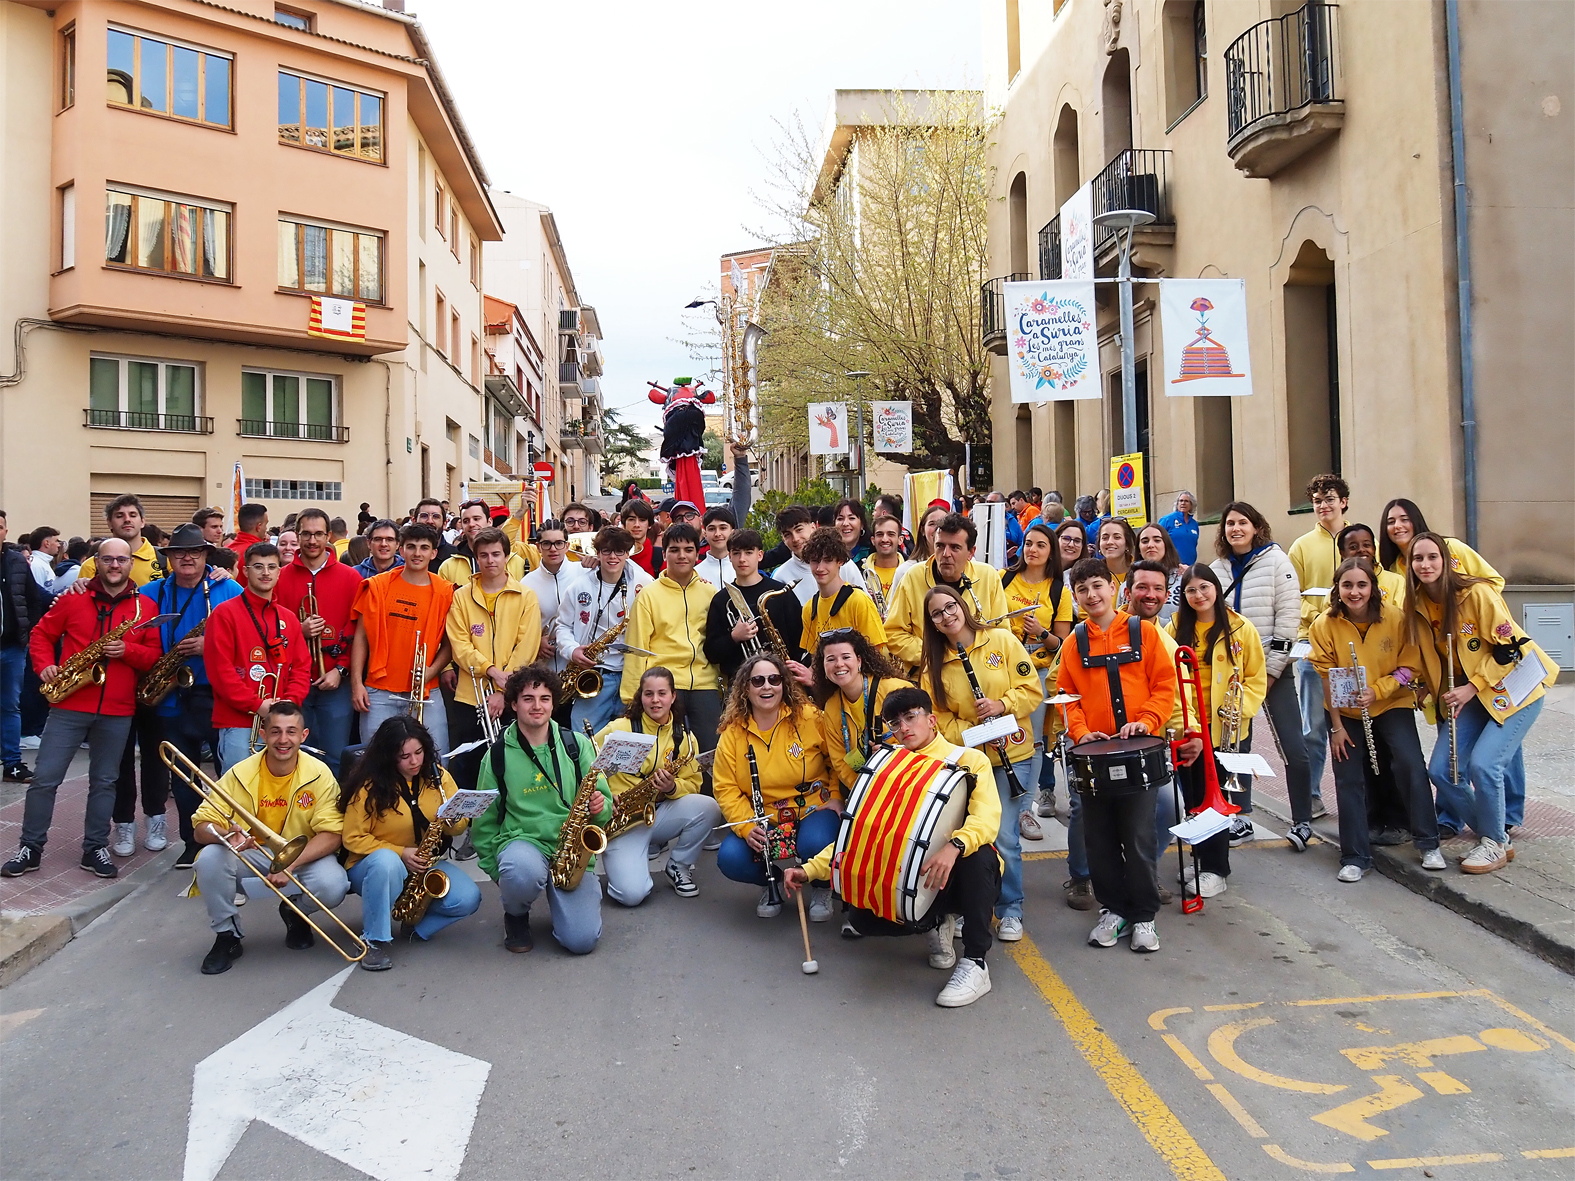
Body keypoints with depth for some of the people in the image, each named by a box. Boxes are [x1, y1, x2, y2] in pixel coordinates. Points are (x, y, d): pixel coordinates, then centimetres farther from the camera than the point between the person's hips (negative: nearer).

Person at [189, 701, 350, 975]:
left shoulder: (319, 774, -14)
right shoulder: (240, 774, -12)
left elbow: (332, 834, -17)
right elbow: (201, 826, -12)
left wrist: (291, 864, -32)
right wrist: (225, 835, -35)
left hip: (305, 857, -1)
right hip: (250, 857, 1)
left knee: (333, 886, -30)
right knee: (209, 859, -28)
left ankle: (295, 913, 9)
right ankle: (227, 935, -3)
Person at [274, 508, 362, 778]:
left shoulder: (350, 577, 2)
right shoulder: (281, 578, 4)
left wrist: (340, 670, -8)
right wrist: (299, 631, -13)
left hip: (336, 684, -1)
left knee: (335, 757, 2)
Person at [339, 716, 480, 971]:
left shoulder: (437, 776, -2)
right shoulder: (370, 786, -14)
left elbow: (459, 826, 1)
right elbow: (353, 839, -12)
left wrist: (452, 820, -24)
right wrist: (399, 853, -23)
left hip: (424, 867, 3)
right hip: (373, 867, -3)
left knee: (468, 898, -22)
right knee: (386, 861, -41)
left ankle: (417, 929, 4)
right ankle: (375, 940, -22)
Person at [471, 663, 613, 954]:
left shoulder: (577, 745, 2)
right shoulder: (498, 755, 0)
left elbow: (605, 804, 5)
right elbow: (485, 820, 8)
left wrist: (600, 807, -17)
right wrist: (496, 869, 3)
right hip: (522, 842, 0)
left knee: (582, 940, -17)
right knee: (524, 874, -38)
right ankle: (516, 914, 0)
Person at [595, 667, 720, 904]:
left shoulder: (684, 737, 3)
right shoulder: (620, 728, -8)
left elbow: (693, 784, 4)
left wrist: (673, 787, -18)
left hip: (660, 813, 4)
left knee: (709, 808, -25)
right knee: (632, 894, -25)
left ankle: (679, 866, 1)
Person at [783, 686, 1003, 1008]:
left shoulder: (969, 760, -6)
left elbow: (987, 816, -25)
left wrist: (954, 846, -48)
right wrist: (810, 869, -11)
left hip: (963, 875, -4)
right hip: (916, 878, 4)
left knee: (979, 853, -36)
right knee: (862, 918, -19)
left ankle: (975, 963, -23)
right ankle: (936, 924, 9)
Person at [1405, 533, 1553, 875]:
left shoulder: (1476, 593, -20)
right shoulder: (1418, 605, -2)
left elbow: (1510, 647, -19)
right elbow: (1430, 658, 13)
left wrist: (1472, 687, -21)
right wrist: (1441, 693, 1)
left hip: (1514, 689, -6)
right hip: (1469, 695, 7)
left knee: (1482, 764, -21)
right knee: (1440, 770, -5)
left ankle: (1494, 843, 2)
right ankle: (1496, 837, 15)